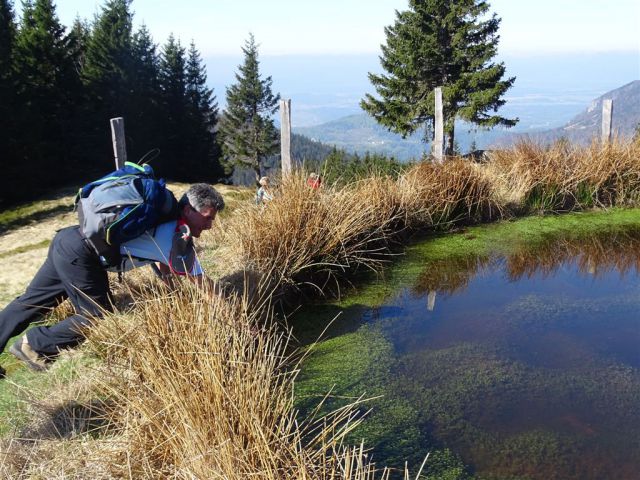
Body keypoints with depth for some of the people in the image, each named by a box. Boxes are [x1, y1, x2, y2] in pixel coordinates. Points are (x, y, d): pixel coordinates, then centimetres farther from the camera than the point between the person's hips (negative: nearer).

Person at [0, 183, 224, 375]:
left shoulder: (167, 221, 12)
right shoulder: (180, 237, -15)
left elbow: (165, 269, 25)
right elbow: (202, 281, -5)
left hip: (68, 241, 9)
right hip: (80, 253, -9)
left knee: (32, 302, 18)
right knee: (99, 317, -1)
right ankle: (33, 345, 11)